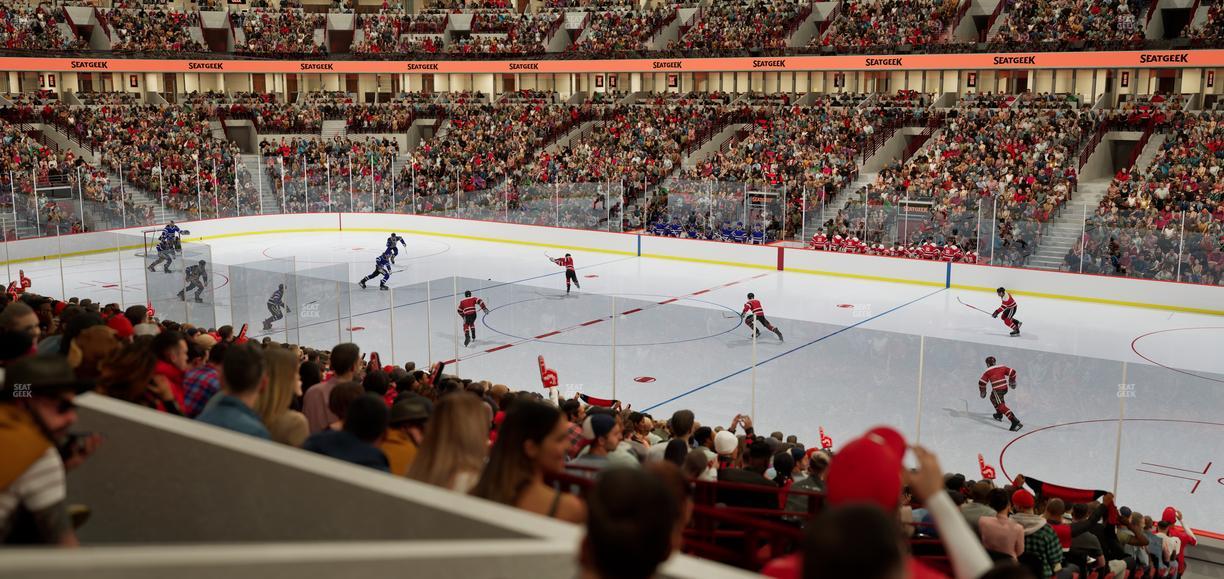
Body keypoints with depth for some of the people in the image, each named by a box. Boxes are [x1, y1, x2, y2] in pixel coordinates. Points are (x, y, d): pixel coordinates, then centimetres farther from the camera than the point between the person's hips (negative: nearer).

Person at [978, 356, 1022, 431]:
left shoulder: (988, 371, 3)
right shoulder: (1002, 367, 13)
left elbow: (982, 382, 0)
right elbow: (1012, 372, 8)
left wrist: (982, 392, 15)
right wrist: (1012, 382, 24)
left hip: (997, 389, -7)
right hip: (1005, 388, 7)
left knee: (1001, 406, -15)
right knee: (993, 398, 33)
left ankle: (1015, 421, -32)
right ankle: (999, 415, 43)